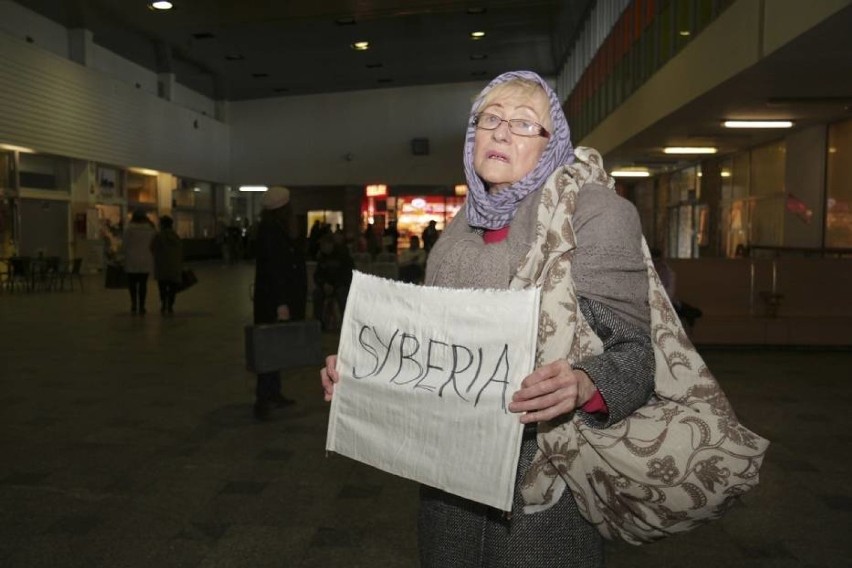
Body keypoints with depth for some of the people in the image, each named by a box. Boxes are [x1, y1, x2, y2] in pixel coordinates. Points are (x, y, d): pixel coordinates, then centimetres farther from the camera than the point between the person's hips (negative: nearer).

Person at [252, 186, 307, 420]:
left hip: (276, 299, 10)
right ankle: (264, 399, -3)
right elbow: (274, 270, -22)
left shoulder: (276, 230, 12)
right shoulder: (271, 232, -17)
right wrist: (281, 304, -24)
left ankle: (273, 394, 23)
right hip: (274, 301, -10)